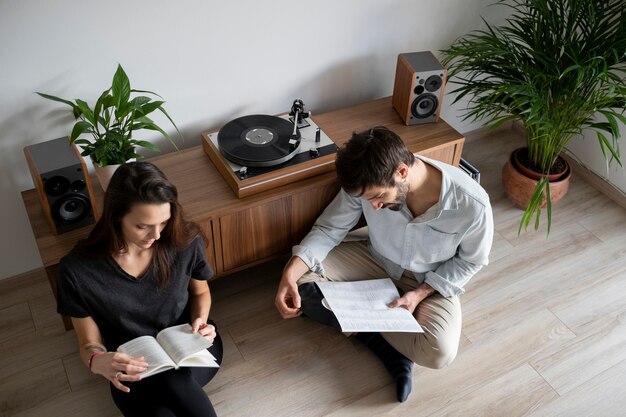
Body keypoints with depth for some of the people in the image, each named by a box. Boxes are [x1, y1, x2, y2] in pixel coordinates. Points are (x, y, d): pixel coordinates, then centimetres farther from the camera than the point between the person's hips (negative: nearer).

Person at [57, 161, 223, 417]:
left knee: (171, 380, -34)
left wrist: (199, 320, -14)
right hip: (134, 372, -1)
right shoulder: (78, 269, -20)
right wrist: (97, 362, -31)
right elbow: (89, 344, -8)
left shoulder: (185, 242, -15)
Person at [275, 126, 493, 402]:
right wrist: (290, 273, -29)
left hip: (431, 281, -3)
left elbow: (470, 261, -12)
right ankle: (393, 349, -13)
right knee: (301, 276, -19)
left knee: (439, 353, -30)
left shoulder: (472, 204, -32)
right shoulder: (367, 182, -26)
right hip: (376, 260, 3)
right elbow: (329, 228, -14)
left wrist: (421, 293, -23)